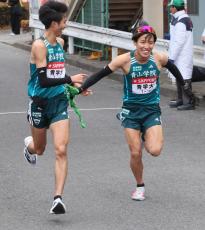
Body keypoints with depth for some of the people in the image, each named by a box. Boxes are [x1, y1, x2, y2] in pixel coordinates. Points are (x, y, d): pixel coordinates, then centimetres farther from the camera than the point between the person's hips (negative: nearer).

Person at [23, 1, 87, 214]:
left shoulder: (60, 42, 6)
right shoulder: (39, 45, -16)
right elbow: (44, 80, -23)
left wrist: (74, 84, 17)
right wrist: (70, 79, -21)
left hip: (59, 101, 4)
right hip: (40, 102, -4)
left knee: (61, 150, -11)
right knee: (39, 149, 16)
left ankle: (58, 198, -13)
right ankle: (29, 144, 55)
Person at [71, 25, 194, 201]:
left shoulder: (159, 58, -9)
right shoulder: (126, 60, -15)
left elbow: (172, 68, 13)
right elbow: (101, 74, -11)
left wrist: (184, 85, 25)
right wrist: (81, 88, -18)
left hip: (152, 110, 1)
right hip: (131, 110, -1)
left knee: (155, 150, -16)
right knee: (136, 153, -1)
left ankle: (146, 137, 21)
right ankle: (140, 186, 25)